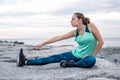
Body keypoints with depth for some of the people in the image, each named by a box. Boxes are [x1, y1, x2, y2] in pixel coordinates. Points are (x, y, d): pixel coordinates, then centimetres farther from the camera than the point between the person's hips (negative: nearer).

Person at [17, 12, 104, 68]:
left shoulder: (91, 26, -11)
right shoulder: (75, 32, 2)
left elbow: (101, 41, -8)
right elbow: (58, 38, 6)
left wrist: (93, 55, -9)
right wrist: (43, 43, 8)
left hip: (85, 57, -4)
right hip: (75, 54, 5)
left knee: (92, 60, -42)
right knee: (53, 58, -5)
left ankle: (70, 64, -23)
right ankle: (26, 62, -8)